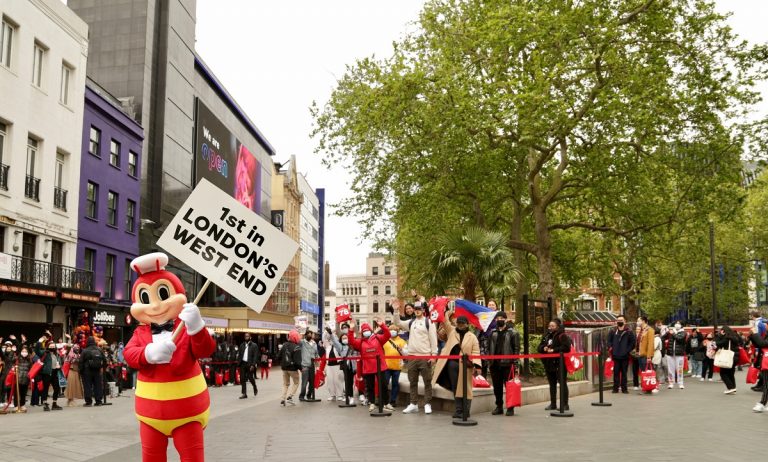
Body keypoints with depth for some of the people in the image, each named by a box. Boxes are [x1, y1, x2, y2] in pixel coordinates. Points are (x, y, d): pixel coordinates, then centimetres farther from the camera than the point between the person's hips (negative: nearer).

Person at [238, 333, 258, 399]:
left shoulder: (254, 345, -2)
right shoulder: (242, 345, 12)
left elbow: (255, 356, -7)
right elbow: (240, 355, 13)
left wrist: (253, 365, -16)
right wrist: (239, 363, 3)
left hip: (249, 364, -4)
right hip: (243, 364, 4)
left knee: (250, 378, 0)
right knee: (242, 379, 1)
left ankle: (255, 388, 28)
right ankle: (244, 393, 6)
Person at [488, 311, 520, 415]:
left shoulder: (512, 332, 0)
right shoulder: (493, 332, 14)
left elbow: (516, 348, -5)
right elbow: (489, 347, 18)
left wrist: (515, 362, -12)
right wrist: (489, 361, 11)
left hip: (507, 364, -5)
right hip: (495, 364, 5)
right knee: (497, 387, 10)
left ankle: (510, 407, 5)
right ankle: (499, 406, 20)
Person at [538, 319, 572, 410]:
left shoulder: (562, 336, -9)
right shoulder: (546, 337, 15)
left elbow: (566, 347, -21)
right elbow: (539, 347, 16)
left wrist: (554, 350, -21)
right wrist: (544, 348, -7)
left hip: (559, 364, -8)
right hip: (549, 364, 8)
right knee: (552, 384, 13)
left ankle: (565, 404, 3)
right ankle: (553, 404, 20)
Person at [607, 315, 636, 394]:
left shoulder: (629, 332, 1)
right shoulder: (613, 331, 7)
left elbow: (633, 342, 3)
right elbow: (609, 340, 14)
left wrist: (628, 350, -5)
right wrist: (610, 348, 1)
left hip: (625, 356, -1)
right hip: (615, 356, 1)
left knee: (624, 372, 5)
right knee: (616, 372, 4)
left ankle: (624, 388, 11)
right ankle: (616, 388, 9)